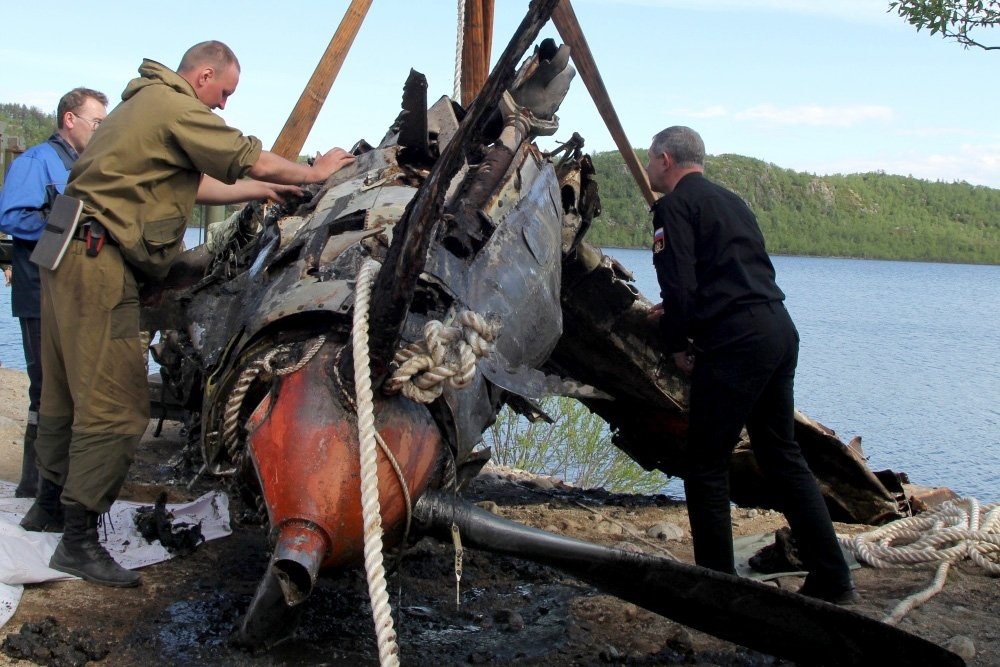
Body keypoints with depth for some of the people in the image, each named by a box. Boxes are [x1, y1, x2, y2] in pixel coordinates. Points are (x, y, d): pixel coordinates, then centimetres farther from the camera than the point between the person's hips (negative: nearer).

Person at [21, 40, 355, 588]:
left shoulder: (145, 103, 23)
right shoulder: (175, 106, -9)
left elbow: (193, 186, 24)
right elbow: (253, 161, -8)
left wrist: (259, 190, 27)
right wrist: (315, 173, 7)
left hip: (72, 255, 11)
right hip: (98, 262, -11)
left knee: (67, 391, 20)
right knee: (115, 404, -11)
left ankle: (50, 503, 33)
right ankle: (78, 540, -8)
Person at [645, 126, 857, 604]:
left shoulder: (675, 206, -3)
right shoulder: (730, 201, 23)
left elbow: (679, 285, -14)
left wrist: (676, 344, -1)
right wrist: (679, 312, 30)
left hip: (735, 343, -9)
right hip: (779, 330, 9)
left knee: (705, 464, 1)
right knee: (781, 454, 15)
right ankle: (832, 579, 16)